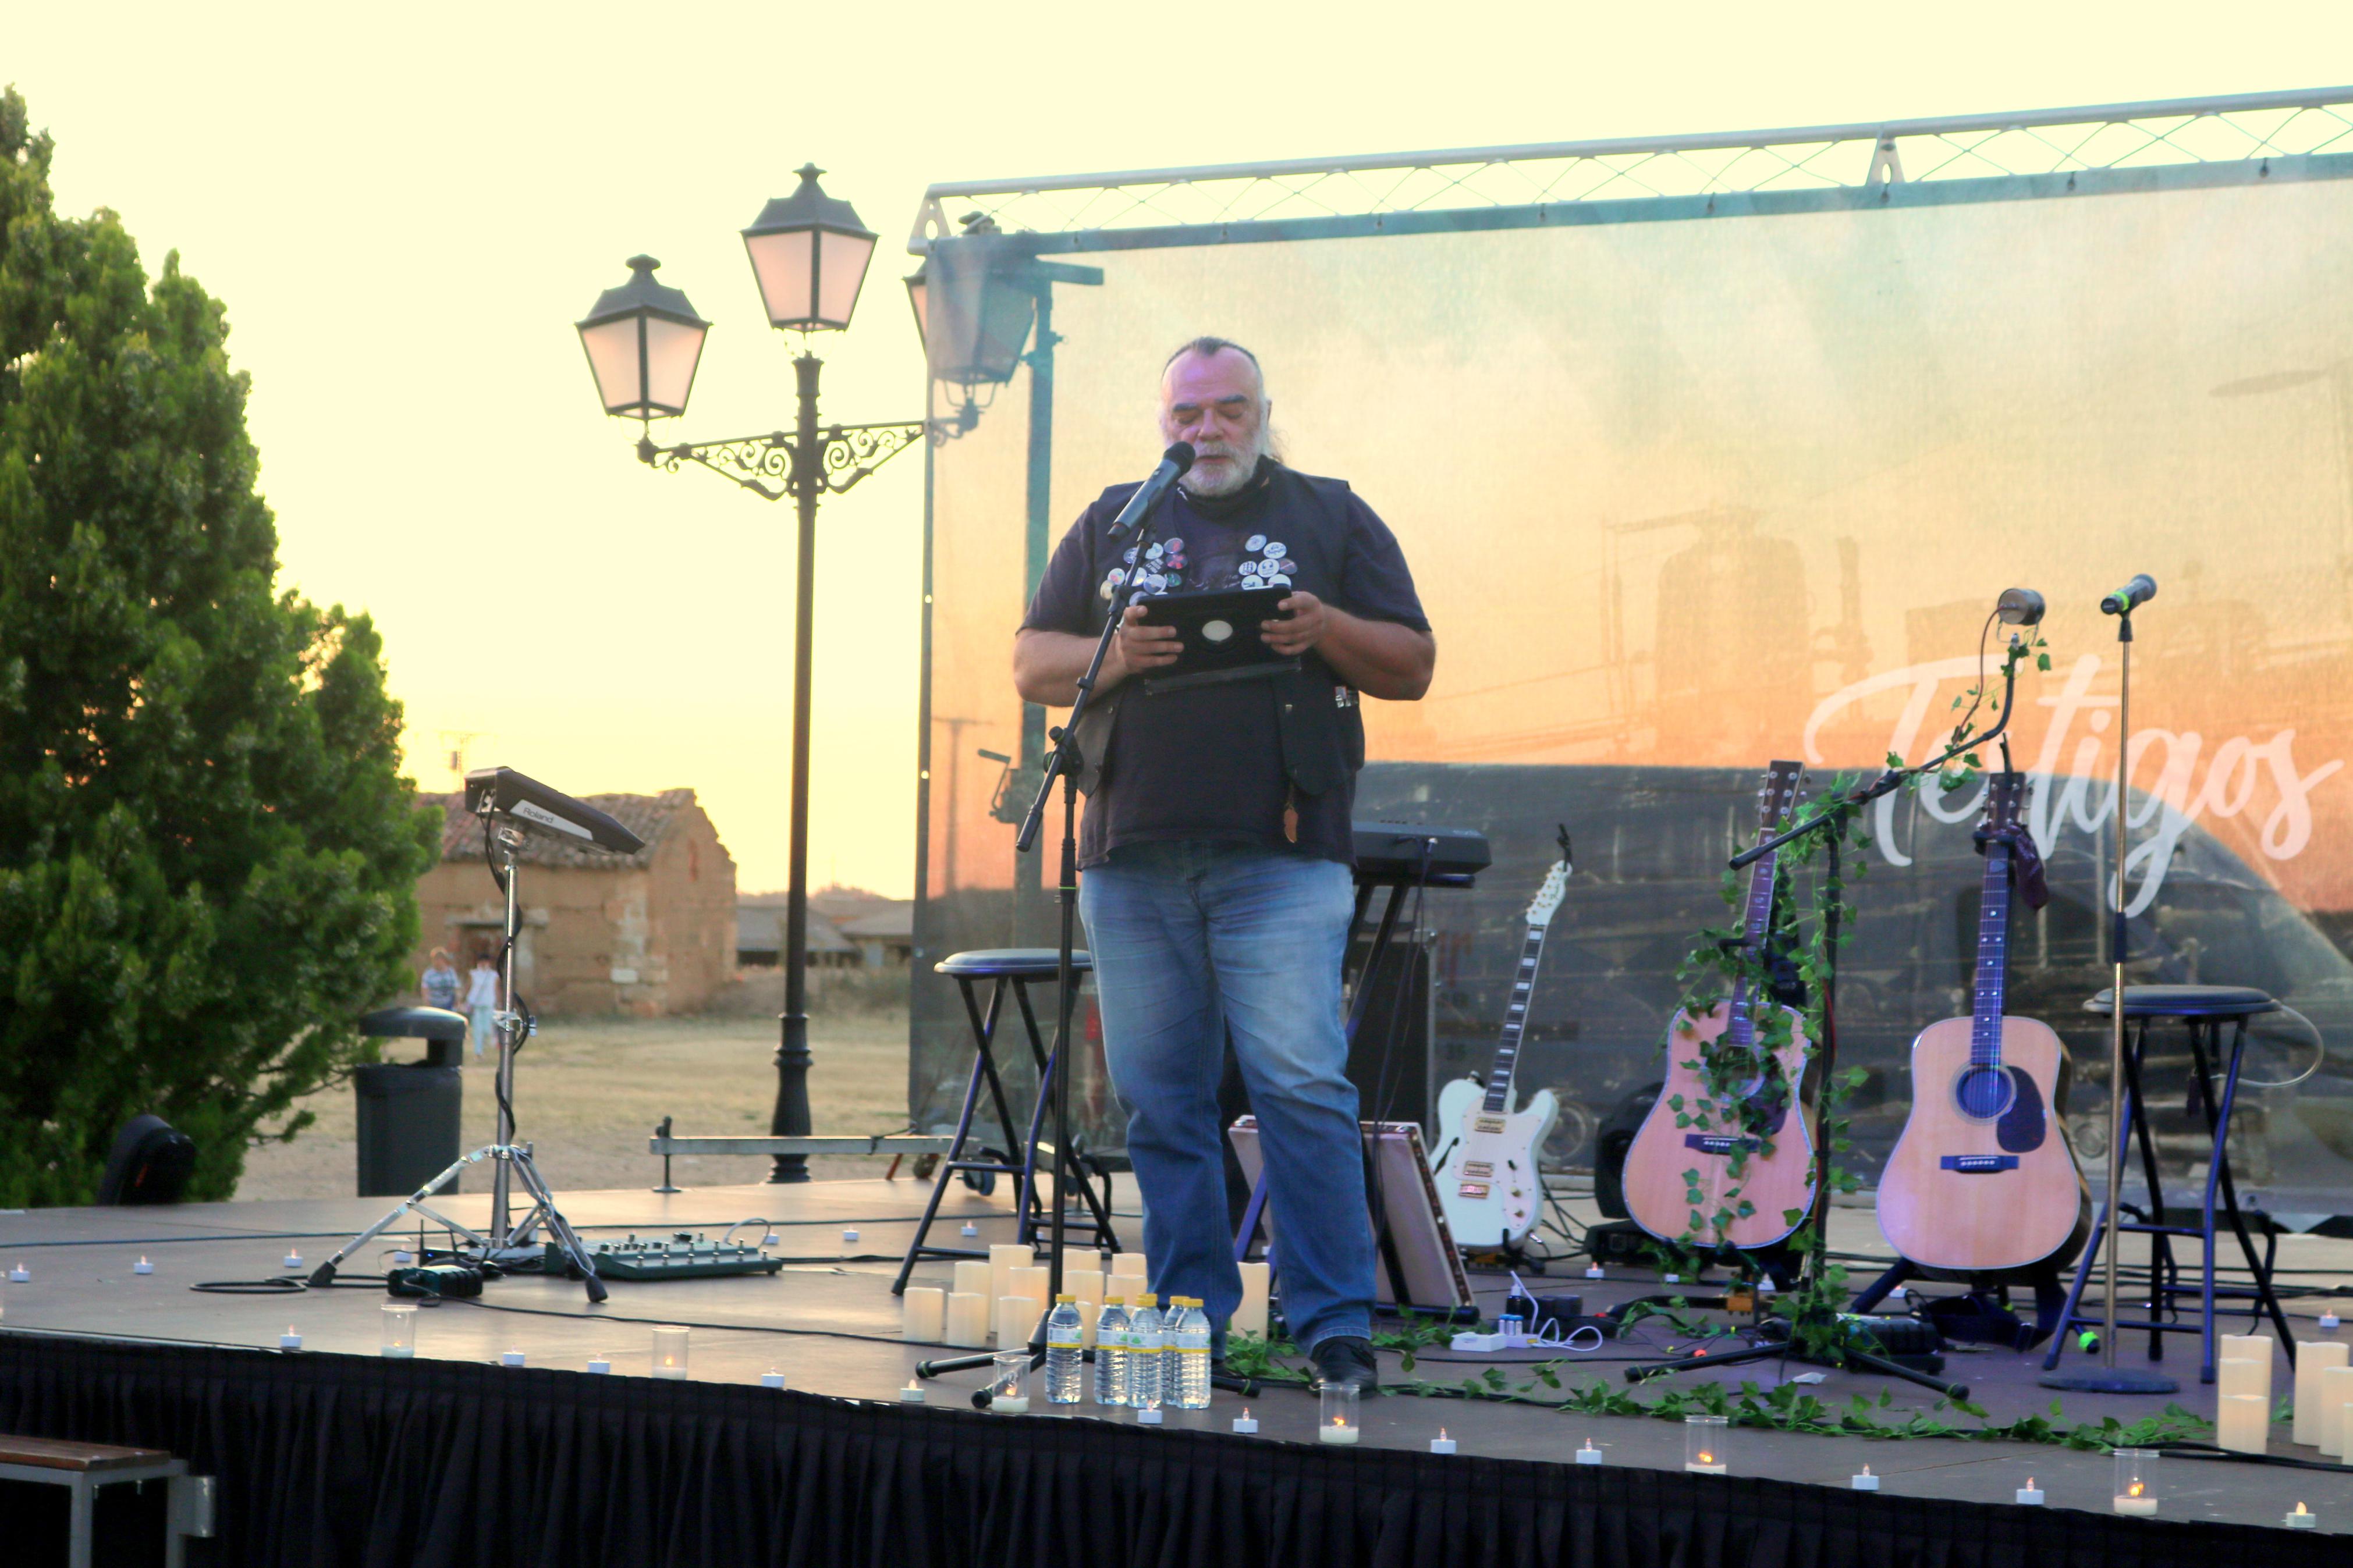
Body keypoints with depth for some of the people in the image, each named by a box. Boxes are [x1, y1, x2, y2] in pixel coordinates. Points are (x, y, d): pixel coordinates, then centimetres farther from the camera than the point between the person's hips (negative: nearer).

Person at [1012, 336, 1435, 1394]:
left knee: (1302, 1084, -12)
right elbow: (1031, 666, 13)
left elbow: (1413, 667, 9)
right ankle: (1189, 1314, 13)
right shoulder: (1111, 524, 18)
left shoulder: (1330, 519, 12)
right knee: (1158, 1097, 4)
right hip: (1132, 855, 3)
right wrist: (1112, 655, -7)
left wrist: (1328, 631, -11)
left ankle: (1335, 1325, -7)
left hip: (1281, 858, -3)